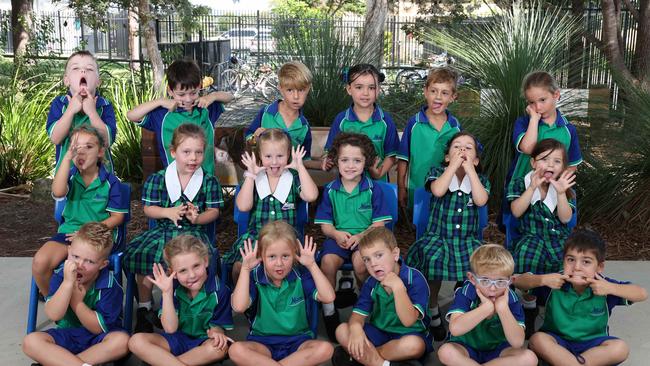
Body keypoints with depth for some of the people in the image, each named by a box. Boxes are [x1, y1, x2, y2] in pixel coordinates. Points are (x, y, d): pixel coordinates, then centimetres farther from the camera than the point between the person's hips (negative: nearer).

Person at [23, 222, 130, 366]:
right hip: (67, 336, 2)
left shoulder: (109, 284, -17)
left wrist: (77, 301, -22)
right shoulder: (61, 275, -9)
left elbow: (99, 328, -16)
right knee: (30, 341, -22)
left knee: (122, 340, -34)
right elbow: (54, 315, -22)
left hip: (98, 339, -2)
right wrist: (68, 283, -32)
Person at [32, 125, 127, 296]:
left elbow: (117, 217, 0)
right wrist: (67, 157, -24)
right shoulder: (70, 175, 3)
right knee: (39, 263, -21)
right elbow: (58, 192, -21)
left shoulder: (110, 181, -3)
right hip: (69, 231, 3)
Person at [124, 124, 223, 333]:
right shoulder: (157, 179, 3)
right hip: (163, 230, 1)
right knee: (140, 255, -22)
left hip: (194, 232, -1)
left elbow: (213, 211, 4)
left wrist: (198, 218, -16)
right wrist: (168, 212, -15)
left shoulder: (209, 182, 3)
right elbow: (148, 209, 3)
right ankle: (144, 308, -3)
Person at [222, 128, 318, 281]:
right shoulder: (254, 179, 9)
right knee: (240, 265, -25)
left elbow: (311, 196, -11)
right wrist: (250, 175, -7)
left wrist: (300, 167, -7)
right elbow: (243, 206, -6)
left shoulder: (293, 178, 8)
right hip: (256, 234, 1)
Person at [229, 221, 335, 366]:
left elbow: (328, 297, -16)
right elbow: (239, 307, -22)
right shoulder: (255, 277, -7)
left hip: (298, 341, 1)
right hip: (262, 341, -1)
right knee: (236, 350, -31)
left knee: (325, 349, -30)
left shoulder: (301, 275, -4)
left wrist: (312, 265, -15)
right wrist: (245, 269, -20)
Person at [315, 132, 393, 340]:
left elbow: (379, 223, -1)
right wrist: (336, 234, -15)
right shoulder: (330, 190, 7)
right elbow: (325, 224, 7)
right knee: (328, 261, -30)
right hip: (338, 236, 2)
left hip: (365, 236, -2)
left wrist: (360, 236, -17)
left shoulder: (372, 189, 2)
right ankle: (328, 309, -10)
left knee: (360, 262, -33)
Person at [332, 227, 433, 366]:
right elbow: (359, 314, -8)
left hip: (407, 334, -4)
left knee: (414, 344, -38)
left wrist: (397, 287, -34)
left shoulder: (415, 278, -19)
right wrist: (355, 327, -33)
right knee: (342, 331, -17)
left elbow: (408, 321, -26)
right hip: (378, 333, 4)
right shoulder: (371, 283, -3)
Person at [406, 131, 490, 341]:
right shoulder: (437, 173, 7)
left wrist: (469, 168, -7)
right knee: (432, 257, -34)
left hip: (468, 240, 2)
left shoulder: (480, 180, 12)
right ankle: (433, 311, -13)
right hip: (437, 236, -2)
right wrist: (454, 164, -9)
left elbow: (480, 200, -12)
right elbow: (438, 190, -17)